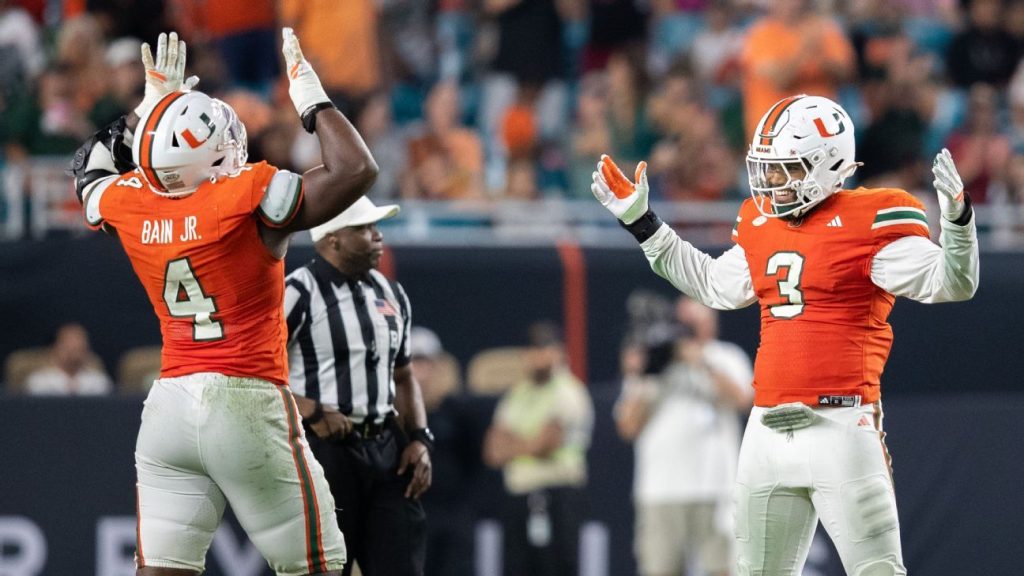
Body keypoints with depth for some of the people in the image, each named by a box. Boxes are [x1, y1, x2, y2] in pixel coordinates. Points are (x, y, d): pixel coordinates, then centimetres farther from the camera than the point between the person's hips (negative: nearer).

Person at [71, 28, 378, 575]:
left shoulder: (129, 203, 4)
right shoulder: (248, 197, -13)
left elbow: (89, 169, 28)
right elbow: (355, 169, -14)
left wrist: (150, 103, 29)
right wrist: (311, 95, -2)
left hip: (168, 405, 5)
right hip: (248, 402, -5)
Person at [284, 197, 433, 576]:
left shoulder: (391, 294, 15)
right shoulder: (297, 294, -8)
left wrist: (420, 439, 8)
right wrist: (311, 412, -20)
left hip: (387, 448, 7)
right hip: (323, 447, -7)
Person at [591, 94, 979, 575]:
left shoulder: (866, 222, -8)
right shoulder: (760, 226, 14)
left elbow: (951, 283, -13)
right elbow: (714, 285, 32)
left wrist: (957, 218, -31)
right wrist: (642, 224, 34)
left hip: (840, 425, -7)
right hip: (769, 428, 8)